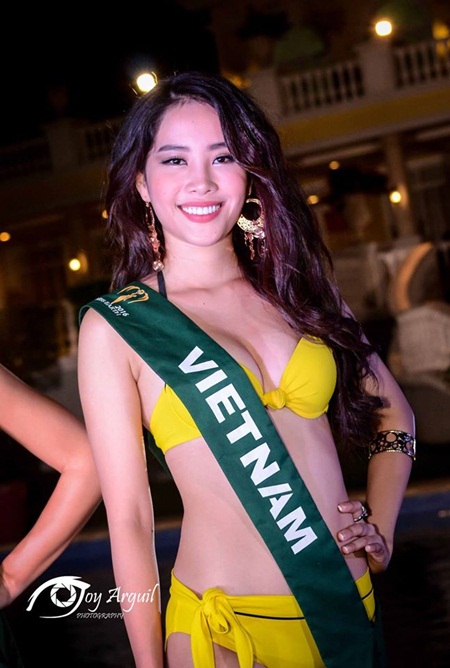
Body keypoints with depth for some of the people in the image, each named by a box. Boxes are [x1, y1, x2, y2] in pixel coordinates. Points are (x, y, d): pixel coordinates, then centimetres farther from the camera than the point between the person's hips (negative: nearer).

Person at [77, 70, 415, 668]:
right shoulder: (115, 327, -8)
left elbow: (393, 417, 13)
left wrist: (381, 530, 1)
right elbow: (128, 517, -7)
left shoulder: (299, 288, 3)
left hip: (351, 602, 4)